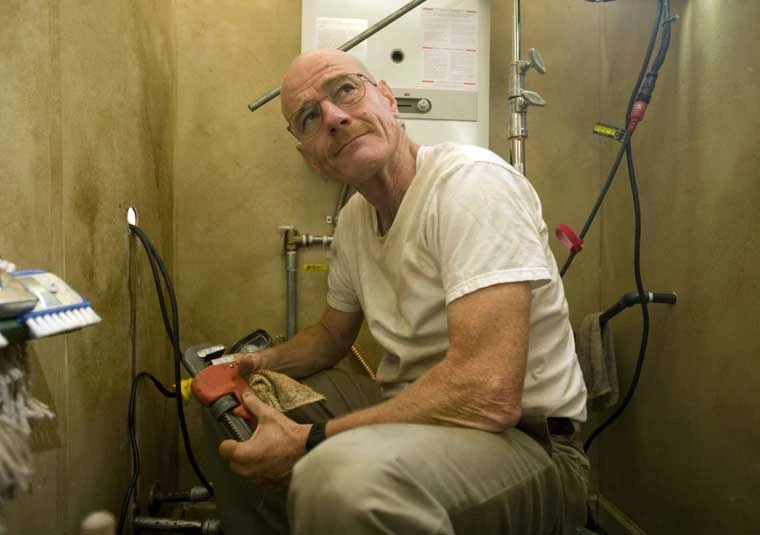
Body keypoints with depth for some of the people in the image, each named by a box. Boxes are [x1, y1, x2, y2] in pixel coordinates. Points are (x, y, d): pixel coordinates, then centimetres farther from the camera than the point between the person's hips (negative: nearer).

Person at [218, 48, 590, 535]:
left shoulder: (472, 181, -20)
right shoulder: (354, 219, 7)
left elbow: (489, 395, -30)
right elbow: (332, 336, 24)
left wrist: (307, 443, -24)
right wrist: (256, 364, 4)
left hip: (524, 443, -8)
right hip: (419, 422, 8)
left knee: (338, 476, -35)